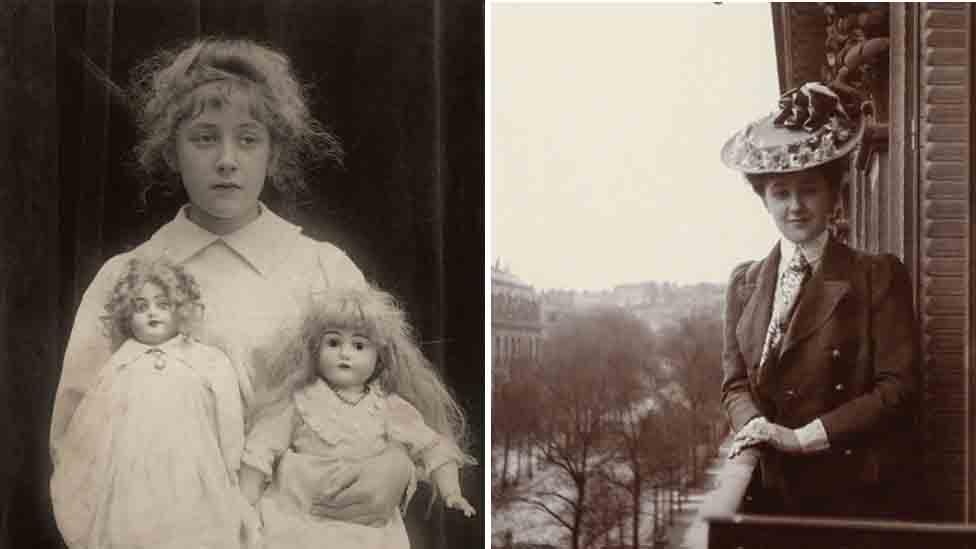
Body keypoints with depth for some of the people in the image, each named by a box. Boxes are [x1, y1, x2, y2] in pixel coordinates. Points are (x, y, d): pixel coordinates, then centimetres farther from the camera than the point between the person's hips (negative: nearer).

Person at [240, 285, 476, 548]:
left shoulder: (389, 408, 4)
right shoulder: (300, 401, 2)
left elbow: (432, 448, 6)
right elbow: (261, 450, 3)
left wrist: (451, 494, -7)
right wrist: (246, 506, -2)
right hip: (297, 515, -1)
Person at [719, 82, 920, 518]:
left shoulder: (879, 276, -3)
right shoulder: (744, 282, 10)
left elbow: (898, 388, -9)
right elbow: (735, 382, 8)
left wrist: (802, 437, -14)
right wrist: (756, 428, -14)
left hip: (855, 495, -3)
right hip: (770, 493, 3)